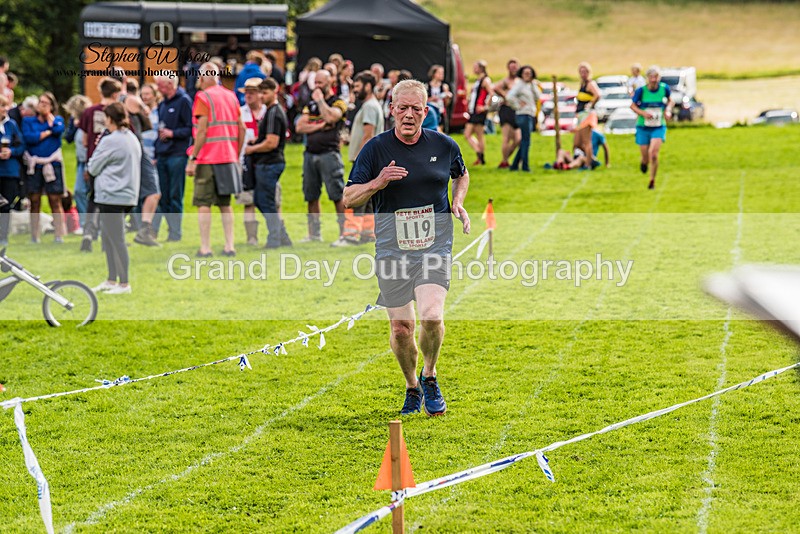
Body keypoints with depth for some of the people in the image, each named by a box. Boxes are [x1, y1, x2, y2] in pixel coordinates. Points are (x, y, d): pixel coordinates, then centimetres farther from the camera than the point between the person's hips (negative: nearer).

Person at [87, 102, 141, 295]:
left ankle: (124, 283, -1)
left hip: (111, 197, -9)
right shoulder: (133, 139, 12)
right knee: (108, 238, 16)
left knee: (117, 240, -4)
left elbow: (92, 168, -7)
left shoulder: (110, 141, -15)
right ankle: (111, 280, 20)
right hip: (128, 194, 9)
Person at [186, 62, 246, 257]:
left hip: (207, 159, -6)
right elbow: (242, 128, 11)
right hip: (228, 158, 6)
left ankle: (205, 247, -5)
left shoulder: (203, 97, -8)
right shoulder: (231, 96, 11)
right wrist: (237, 156, 18)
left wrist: (192, 159, -13)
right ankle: (229, 246, 9)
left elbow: (202, 131, -15)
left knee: (203, 204, -2)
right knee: (225, 204, 13)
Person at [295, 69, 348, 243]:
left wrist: (320, 100, -7)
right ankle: (314, 234, 15)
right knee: (311, 196, 8)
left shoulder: (338, 103, 1)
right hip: (310, 154, 6)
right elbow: (300, 127, 7)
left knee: (337, 196, -9)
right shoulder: (311, 104, 17)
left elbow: (330, 117, -20)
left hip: (329, 154, -6)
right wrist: (319, 126, -6)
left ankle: (344, 233, -9)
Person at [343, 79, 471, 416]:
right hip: (392, 248, 0)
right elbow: (349, 199, -1)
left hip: (435, 246, 0)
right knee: (401, 328, 2)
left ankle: (429, 376, 8)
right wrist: (378, 182, -19)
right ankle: (412, 386, 27)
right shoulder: (376, 149, -2)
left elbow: (461, 175, 25)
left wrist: (458, 203, 6)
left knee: (431, 316, -19)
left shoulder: (444, 146, 3)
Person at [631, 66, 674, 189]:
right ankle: (644, 162, 46)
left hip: (659, 127, 0)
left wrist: (668, 110, -5)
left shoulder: (664, 88, -6)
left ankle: (652, 180, -2)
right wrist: (643, 113, -18)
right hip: (643, 127, 0)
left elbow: (670, 101, 14)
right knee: (646, 156, 5)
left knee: (653, 153, -20)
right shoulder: (641, 90, -11)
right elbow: (633, 106, -1)